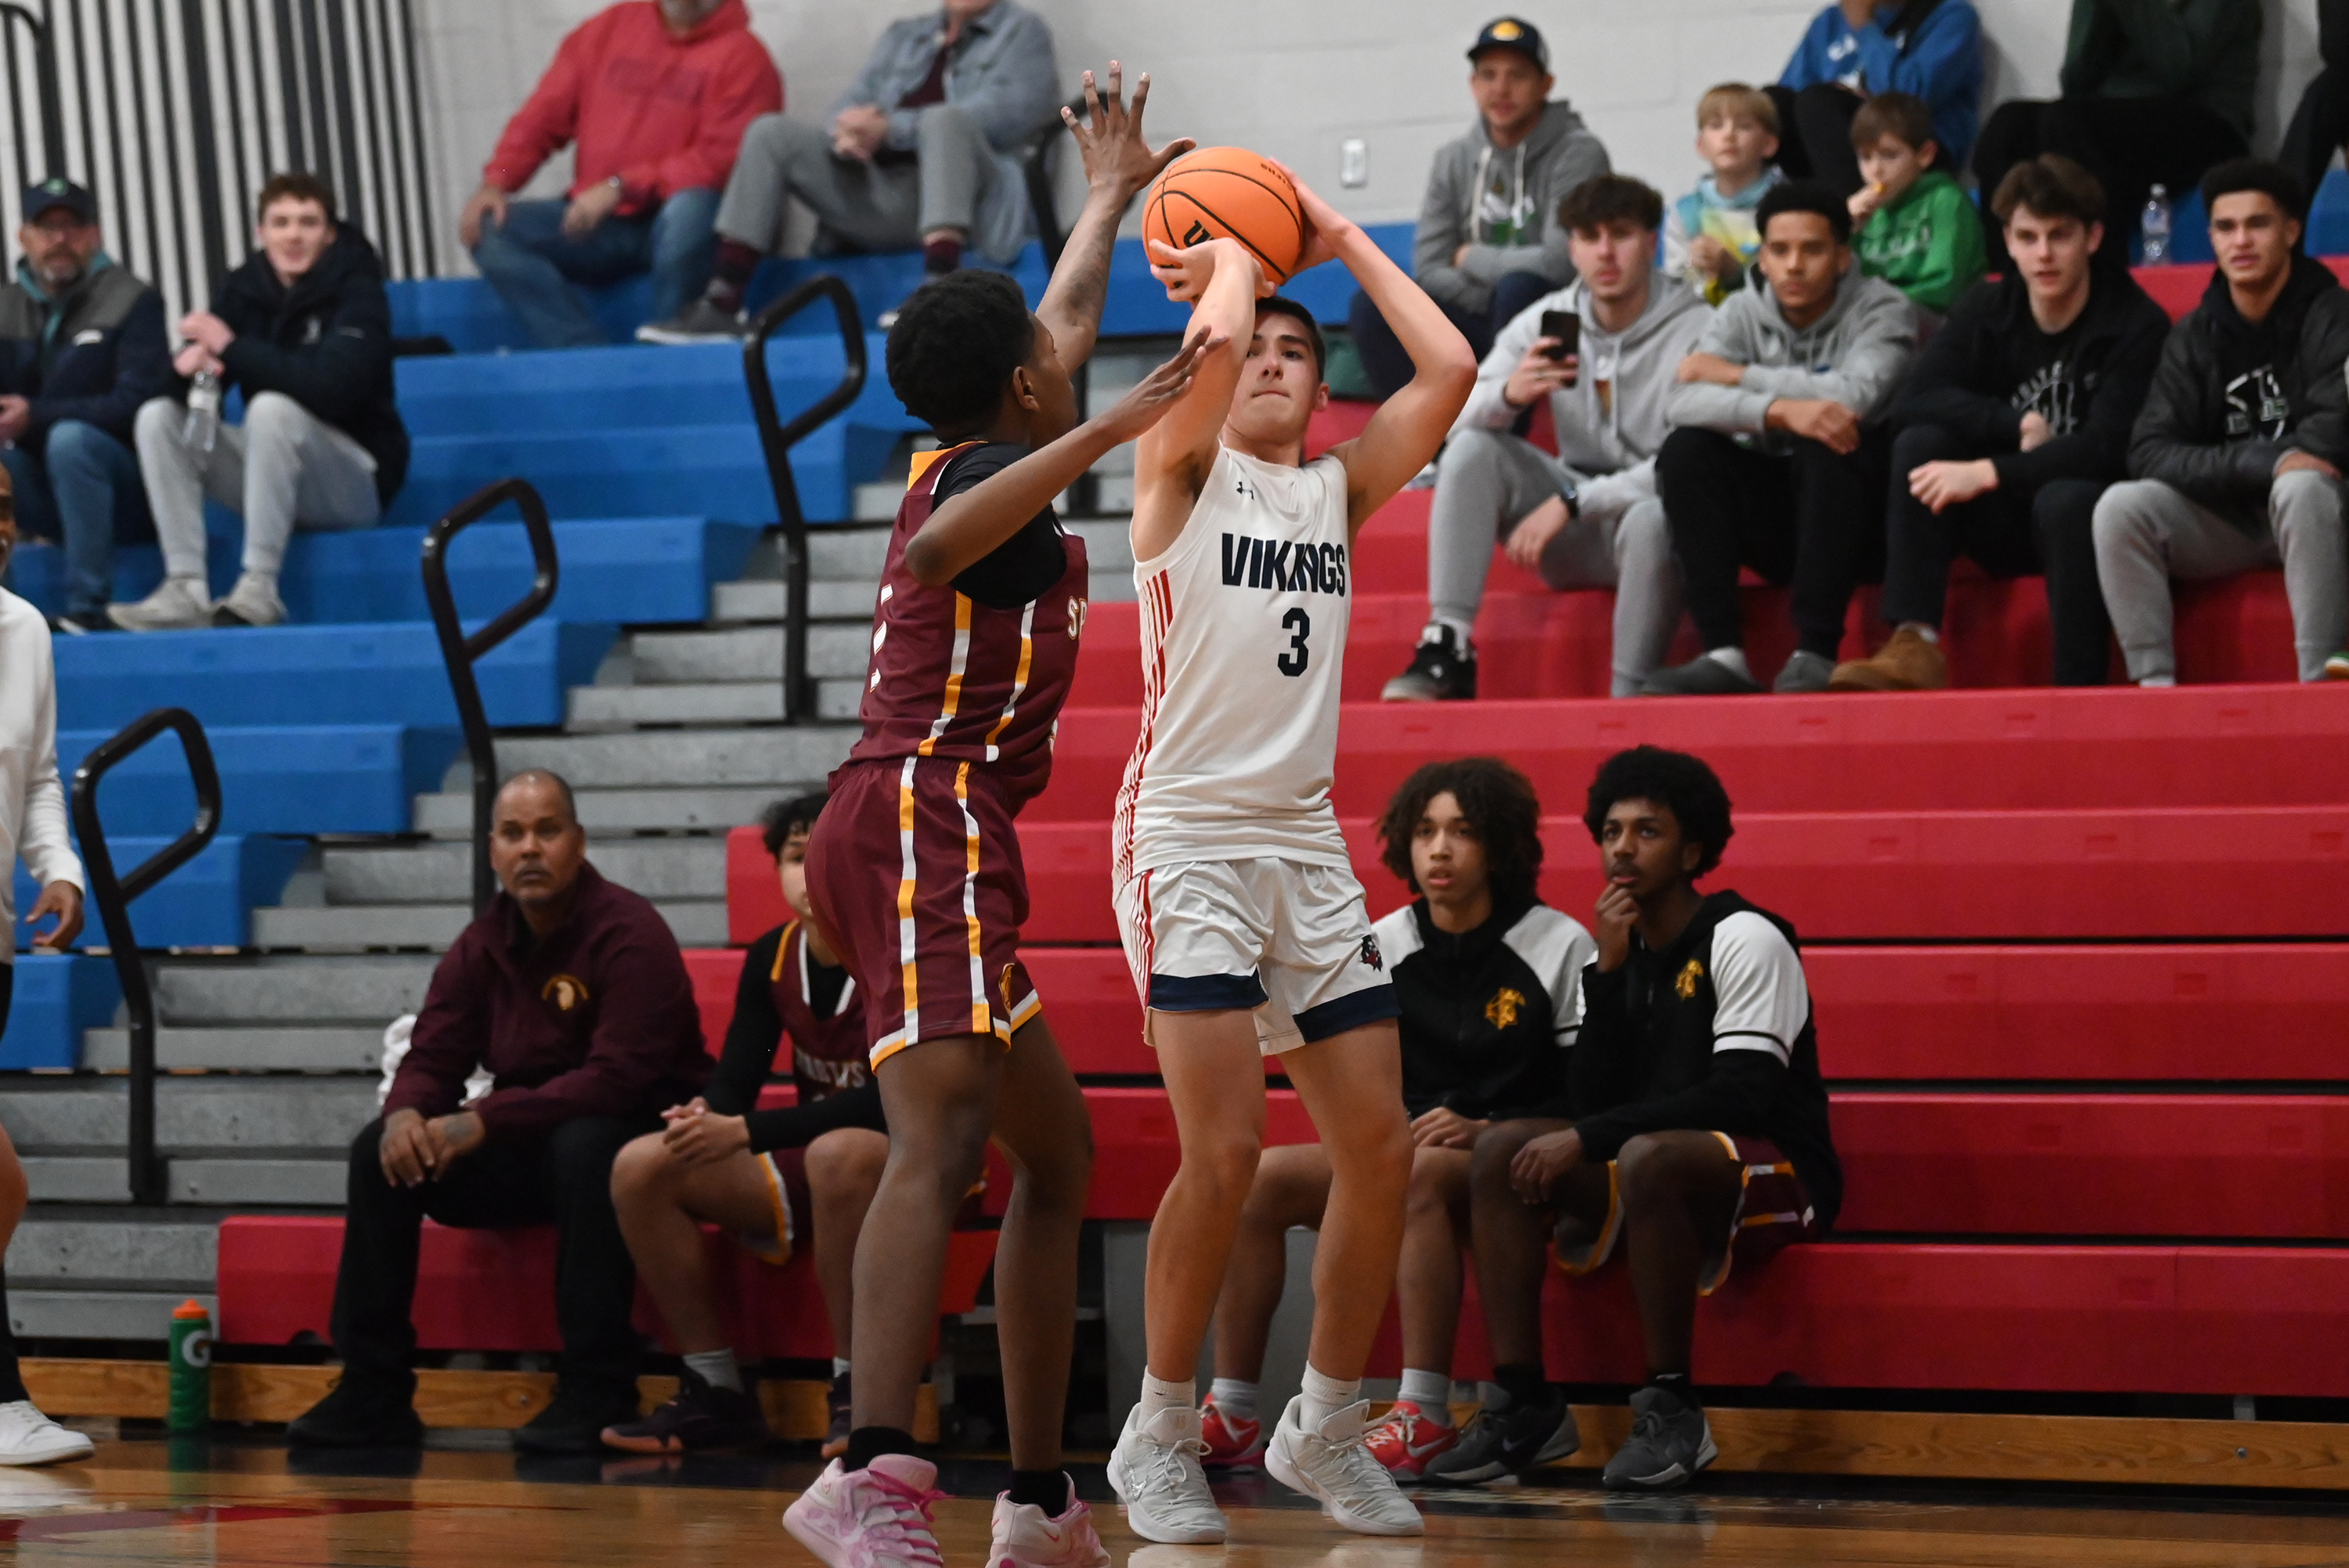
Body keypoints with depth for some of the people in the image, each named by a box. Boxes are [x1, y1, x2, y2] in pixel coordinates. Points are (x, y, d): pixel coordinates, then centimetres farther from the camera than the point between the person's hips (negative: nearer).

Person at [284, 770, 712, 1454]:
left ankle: (597, 1391, -34)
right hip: (527, 1158, 7)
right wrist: (407, 1112, -22)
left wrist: (485, 1121, -30)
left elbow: (619, 1077, -27)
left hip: (639, 1142, -7)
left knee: (584, 1143, -39)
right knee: (380, 1148, -9)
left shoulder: (629, 934, -17)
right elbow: (431, 1058, 5)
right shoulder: (482, 947, 5)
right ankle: (372, 1392, -8)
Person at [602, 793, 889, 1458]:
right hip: (810, 1176, 7)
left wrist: (745, 1132, -31)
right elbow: (736, 1078, 1)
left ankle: (855, 1394, -30)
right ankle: (716, 1394, -6)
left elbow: (890, 1102, -26)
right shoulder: (773, 959, 3)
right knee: (640, 1168, -10)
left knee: (841, 1153, -41)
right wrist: (705, 1120, -25)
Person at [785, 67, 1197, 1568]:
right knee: (943, 1139, -26)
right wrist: (1101, 438, -34)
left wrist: (1112, 200, 54)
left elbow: (1066, 323, 41)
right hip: (927, 821, -11)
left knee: (1056, 1145, 17)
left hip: (914, 828, 11)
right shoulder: (995, 465, -6)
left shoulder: (982, 456, 20)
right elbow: (935, 548, -32)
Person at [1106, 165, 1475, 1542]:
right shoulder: (1182, 469, 1)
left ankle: (1327, 1430, 16)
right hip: (1190, 841, -5)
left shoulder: (1336, 491, 13)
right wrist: (1232, 257, 1)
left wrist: (1339, 240, 7)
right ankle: (1159, 1438, 0)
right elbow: (1210, 344, -19)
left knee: (1381, 1149, 1)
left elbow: (1453, 372, 2)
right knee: (1226, 1149, -15)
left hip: (1309, 845, 5)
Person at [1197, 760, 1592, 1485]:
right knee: (1262, 1175, -19)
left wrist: (1484, 1129, -18)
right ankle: (1232, 1413, -20)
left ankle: (1425, 1417, -40)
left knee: (1419, 1170, -38)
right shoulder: (1382, 946, 11)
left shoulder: (1559, 947, -2)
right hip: (1399, 1151, 5)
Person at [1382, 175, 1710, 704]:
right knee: (1472, 449, -16)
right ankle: (1448, 649, -21)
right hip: (1575, 526, 5)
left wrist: (1571, 501, -24)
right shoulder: (1545, 322, 1)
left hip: (1653, 518, -5)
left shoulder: (1695, 332, -14)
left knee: (1651, 517, -39)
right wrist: (1509, 394, -26)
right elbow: (1450, 424, -3)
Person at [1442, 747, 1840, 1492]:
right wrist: (1608, 972, -9)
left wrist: (1588, 1139, -23)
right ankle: (1525, 1405, -16)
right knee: (1502, 1146, -11)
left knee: (1647, 1155, -37)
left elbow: (1743, 1092, -21)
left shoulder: (1744, 940, -8)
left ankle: (1672, 1407, -28)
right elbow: (1591, 1101, 1)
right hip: (1645, 1179, 7)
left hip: (1779, 1177, -7)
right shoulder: (1621, 951, 11)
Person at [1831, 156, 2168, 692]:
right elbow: (1915, 402, -9)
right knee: (1919, 443, -19)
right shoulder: (1987, 310, 3)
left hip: (2085, 521, -5)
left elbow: (2108, 450, -22)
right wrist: (2019, 425, -21)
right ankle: (1913, 645, -31)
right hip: (2006, 522, 5)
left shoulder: (2137, 325, -12)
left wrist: (1988, 473, -27)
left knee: (2064, 499, -37)